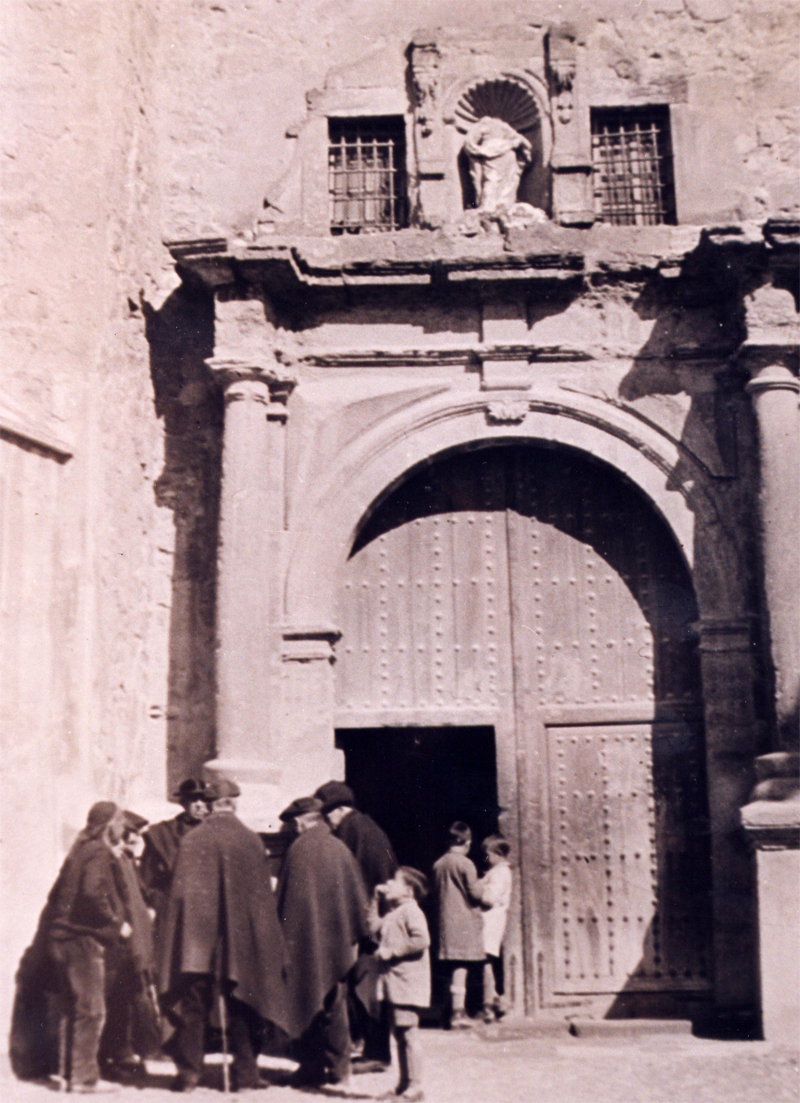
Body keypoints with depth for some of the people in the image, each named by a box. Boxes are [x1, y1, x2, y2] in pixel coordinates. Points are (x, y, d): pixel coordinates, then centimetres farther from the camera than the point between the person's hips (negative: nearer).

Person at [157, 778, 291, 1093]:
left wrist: (177, 940, 5)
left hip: (196, 938, 0)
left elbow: (179, 892, -3)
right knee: (240, 1007, 9)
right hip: (241, 937, 0)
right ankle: (244, 1073, 11)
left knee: (194, 1007, 8)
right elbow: (263, 896, 0)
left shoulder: (190, 840, -4)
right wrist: (270, 946, 7)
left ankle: (188, 1070, 9)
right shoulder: (251, 841, -4)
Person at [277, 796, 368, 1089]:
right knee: (334, 1002, 12)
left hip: (305, 941, -4)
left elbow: (285, 898, -7)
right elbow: (357, 897, 8)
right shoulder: (340, 848, 3)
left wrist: (284, 936, 2)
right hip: (337, 940, 4)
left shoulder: (298, 849, -10)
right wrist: (353, 938, 15)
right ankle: (338, 1067, 13)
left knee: (307, 1002, 5)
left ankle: (311, 1068, 8)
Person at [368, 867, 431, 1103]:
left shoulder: (410, 911, -12)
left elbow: (421, 940, -23)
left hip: (407, 983, -10)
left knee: (408, 1034, -8)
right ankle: (404, 1084, 22)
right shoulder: (392, 912, 17)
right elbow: (375, 931, 23)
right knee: (399, 1034, 14)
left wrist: (391, 951, -19)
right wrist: (376, 902, 19)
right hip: (394, 983, 10)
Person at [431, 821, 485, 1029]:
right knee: (461, 965, -6)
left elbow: (436, 892, 12)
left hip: (445, 920, 6)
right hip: (464, 920, -6)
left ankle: (458, 1011, 17)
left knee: (454, 966, 12)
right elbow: (475, 893, -11)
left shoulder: (438, 864, 7)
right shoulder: (465, 864, -11)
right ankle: (457, 1013, -8)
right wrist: (481, 886, 8)